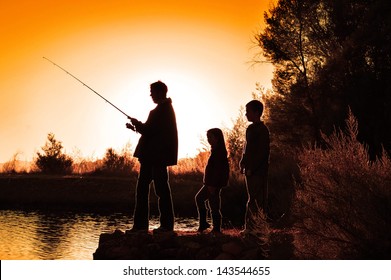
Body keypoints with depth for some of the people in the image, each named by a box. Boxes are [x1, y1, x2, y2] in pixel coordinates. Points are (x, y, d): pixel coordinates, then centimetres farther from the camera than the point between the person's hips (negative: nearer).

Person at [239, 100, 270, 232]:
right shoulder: (250, 128, 16)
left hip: (258, 171, -9)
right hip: (250, 170, 9)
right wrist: (243, 163, 10)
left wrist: (251, 168, -17)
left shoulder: (262, 130, -10)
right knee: (252, 199, 11)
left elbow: (263, 152, -16)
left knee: (259, 200, -6)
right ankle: (250, 227, 15)